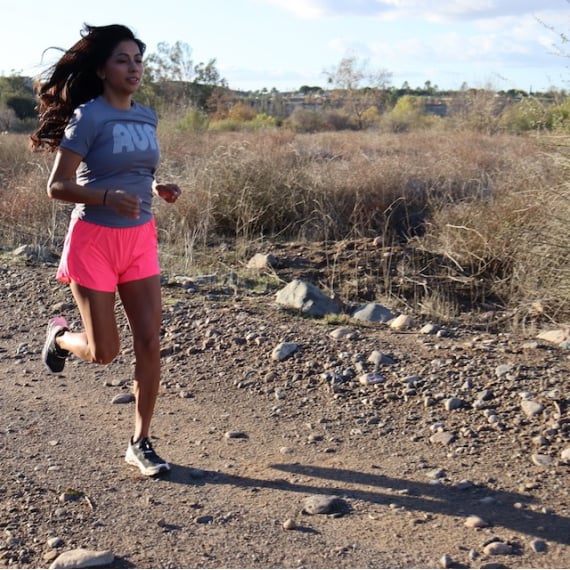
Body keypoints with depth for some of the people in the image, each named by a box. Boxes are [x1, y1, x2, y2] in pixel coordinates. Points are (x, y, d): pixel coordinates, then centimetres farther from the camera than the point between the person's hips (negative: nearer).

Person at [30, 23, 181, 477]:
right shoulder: (88, 117, -11)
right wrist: (108, 197, -28)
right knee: (104, 352, 2)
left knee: (150, 342, -1)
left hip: (141, 239, 5)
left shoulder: (147, 118, 8)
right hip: (94, 239, -5)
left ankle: (141, 444, 13)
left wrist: (160, 190, 0)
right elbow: (56, 187, -13)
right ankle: (60, 335, 39)